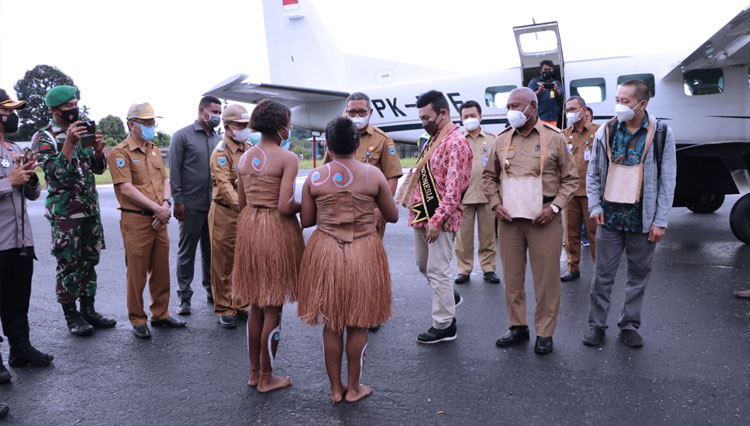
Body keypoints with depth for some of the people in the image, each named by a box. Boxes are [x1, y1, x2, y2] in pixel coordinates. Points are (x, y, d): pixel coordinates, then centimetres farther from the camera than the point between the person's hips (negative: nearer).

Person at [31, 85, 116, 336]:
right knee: (68, 265, 1)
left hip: (91, 209, 6)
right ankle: (71, 315, 13)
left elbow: (99, 168, 11)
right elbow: (56, 172, -16)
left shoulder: (82, 132, 10)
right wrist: (70, 142, -26)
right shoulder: (44, 137, -6)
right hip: (65, 213, -6)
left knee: (89, 262, 11)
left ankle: (88, 310, 21)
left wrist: (98, 150, -10)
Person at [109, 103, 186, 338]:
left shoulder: (155, 150, 15)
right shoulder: (121, 153, -7)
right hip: (136, 220, -7)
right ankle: (138, 320, 15)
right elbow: (126, 188, -15)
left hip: (159, 220, 7)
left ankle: (160, 314, 26)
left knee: (161, 270, 13)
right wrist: (156, 208, -15)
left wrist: (166, 203, -5)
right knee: (137, 273, 2)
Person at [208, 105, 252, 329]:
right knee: (223, 264, 4)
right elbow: (224, 185, -22)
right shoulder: (221, 152, -11)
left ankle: (241, 305, 26)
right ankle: (224, 310, 15)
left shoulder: (249, 149, 10)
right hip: (225, 213, -6)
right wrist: (240, 205, -35)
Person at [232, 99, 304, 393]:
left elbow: (241, 204, 9)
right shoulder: (288, 158, -13)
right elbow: (285, 206, -19)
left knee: (256, 306, 17)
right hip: (277, 230, -7)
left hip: (248, 229, 7)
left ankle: (254, 372, 28)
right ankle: (266, 378, 17)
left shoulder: (245, 158, 8)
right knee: (273, 308, 5)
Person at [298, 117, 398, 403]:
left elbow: (306, 221, 1)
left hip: (325, 253, 1)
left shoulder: (314, 178, -3)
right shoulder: (373, 175, -5)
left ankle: (335, 388, 24)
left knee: (331, 323, 13)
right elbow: (393, 216, 2)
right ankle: (353, 387, 23)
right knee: (358, 324, 11)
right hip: (364, 254, -1)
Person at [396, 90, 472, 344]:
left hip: (440, 218, -9)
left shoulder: (455, 143, -14)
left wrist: (437, 219, -23)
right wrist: (415, 207, 16)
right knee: (423, 265, 19)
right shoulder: (432, 141, 15)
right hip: (421, 215, 9)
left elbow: (453, 187, -21)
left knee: (438, 270, -2)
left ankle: (444, 326, 10)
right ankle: (448, 297, 41)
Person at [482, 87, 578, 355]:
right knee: (512, 276, 10)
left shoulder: (554, 138, 0)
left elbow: (570, 178, 3)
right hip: (508, 219, 3)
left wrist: (554, 206, -9)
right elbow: (489, 176, 16)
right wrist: (496, 203, 2)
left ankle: (544, 333, 15)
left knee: (546, 278, 2)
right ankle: (518, 327, 25)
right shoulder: (501, 140, 8)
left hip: (543, 219, -3)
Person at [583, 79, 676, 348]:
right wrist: (595, 206, -3)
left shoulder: (661, 134, -2)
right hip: (610, 214, 1)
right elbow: (593, 174, 9)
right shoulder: (606, 132, 2)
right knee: (603, 274, 5)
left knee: (639, 275, 10)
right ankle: (596, 324, 17)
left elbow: (668, 180, -2)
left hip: (643, 217, -1)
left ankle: (630, 325, 24)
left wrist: (660, 221, -6)